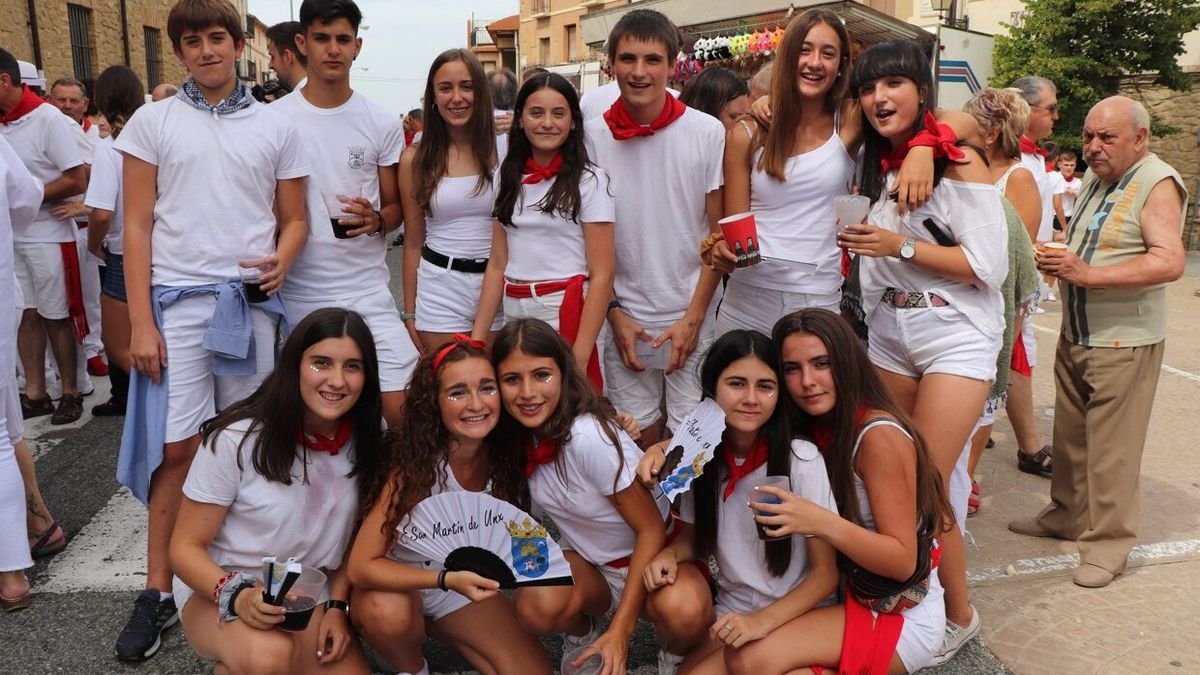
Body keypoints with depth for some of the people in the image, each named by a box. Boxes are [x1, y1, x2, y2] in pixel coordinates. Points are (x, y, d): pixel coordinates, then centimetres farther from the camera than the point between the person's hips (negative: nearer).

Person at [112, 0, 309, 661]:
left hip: (253, 301, 1)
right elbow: (138, 225, 2)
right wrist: (140, 322, -5)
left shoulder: (275, 127, 9)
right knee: (176, 448, -2)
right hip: (178, 300, -1)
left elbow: (294, 218, 12)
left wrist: (281, 261, -11)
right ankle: (158, 592, 10)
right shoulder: (153, 121, 5)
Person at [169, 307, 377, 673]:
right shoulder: (237, 440, -18)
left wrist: (336, 606, -6)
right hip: (218, 590, -4)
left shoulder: (361, 444, -4)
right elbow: (185, 548, -13)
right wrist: (237, 595, -30)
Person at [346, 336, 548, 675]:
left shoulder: (506, 454, -19)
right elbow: (361, 567, -29)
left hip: (467, 579, 3)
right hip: (399, 582, -3)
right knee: (387, 610, -36)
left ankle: (437, 626, 13)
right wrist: (446, 579, -39)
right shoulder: (415, 465, -30)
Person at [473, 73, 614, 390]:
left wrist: (580, 357, -18)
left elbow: (601, 275, -11)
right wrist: (477, 339, 1)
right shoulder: (508, 178, 9)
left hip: (566, 315, -4)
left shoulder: (589, 180, -5)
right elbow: (497, 265, 8)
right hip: (513, 316, 5)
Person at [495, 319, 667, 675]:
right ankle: (581, 633, 6)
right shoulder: (524, 435, -9)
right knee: (538, 607, -30)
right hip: (586, 561, 3)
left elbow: (651, 529, -21)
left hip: (648, 555, -3)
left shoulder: (590, 437, -28)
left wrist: (620, 631, -25)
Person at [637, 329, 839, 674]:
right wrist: (669, 554, -15)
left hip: (794, 615, -3)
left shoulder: (802, 460, -17)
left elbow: (826, 572, -11)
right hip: (728, 616, 3)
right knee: (673, 598, -27)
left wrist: (764, 620, -24)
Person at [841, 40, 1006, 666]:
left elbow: (990, 267, -15)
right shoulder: (872, 161, 7)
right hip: (889, 337, 6)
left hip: (957, 339, -6)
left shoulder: (959, 161, -11)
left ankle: (958, 614, 16)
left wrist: (901, 246, -17)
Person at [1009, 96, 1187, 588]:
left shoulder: (1157, 184, -13)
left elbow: (1170, 262, -24)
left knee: (1111, 447, -2)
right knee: (1070, 434, 16)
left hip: (1124, 343, -8)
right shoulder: (1094, 178, 12)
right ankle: (1067, 514, 31)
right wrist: (1055, 260, 1)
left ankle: (1108, 540, 9)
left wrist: (1089, 273, -30)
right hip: (1074, 333, 8)